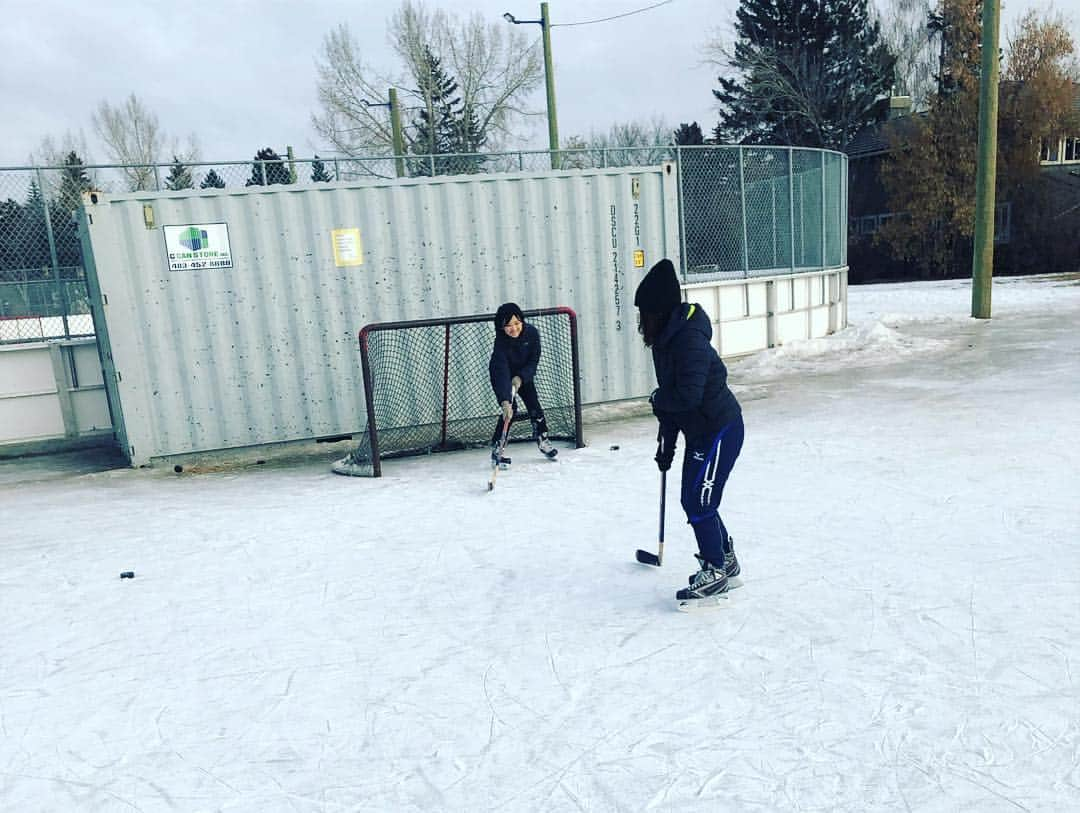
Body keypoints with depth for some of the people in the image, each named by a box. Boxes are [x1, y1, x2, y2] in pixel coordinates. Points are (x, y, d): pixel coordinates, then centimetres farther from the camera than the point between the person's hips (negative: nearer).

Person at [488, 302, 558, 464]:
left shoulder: (532, 332, -24)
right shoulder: (501, 342, -35)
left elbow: (534, 360, -15)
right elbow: (502, 373, -44)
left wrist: (520, 377, -29)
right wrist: (505, 402, -53)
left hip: (524, 374, 4)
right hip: (501, 376, -4)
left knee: (534, 407, 2)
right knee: (510, 412, -16)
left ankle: (543, 441, 24)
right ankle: (496, 450, -7)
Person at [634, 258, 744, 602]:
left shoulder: (689, 339, -24)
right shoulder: (666, 338, 6)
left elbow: (688, 395, -30)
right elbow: (673, 398, 12)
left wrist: (658, 399, -9)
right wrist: (666, 443, 14)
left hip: (719, 429, -10)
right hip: (699, 430, 10)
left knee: (699, 502, -4)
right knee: (694, 500, 15)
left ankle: (715, 571, 13)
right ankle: (726, 560, 33)